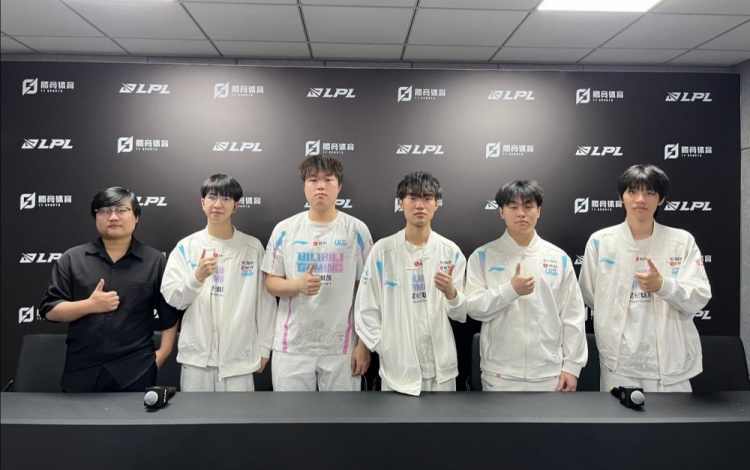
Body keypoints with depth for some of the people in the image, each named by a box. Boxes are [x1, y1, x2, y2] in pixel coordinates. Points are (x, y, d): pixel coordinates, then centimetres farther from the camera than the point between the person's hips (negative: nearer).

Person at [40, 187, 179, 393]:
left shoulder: (155, 261, 3)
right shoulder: (71, 259, 5)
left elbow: (170, 314, 5)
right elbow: (49, 310, 3)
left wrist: (162, 353, -3)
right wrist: (89, 305, -13)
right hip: (82, 370, 2)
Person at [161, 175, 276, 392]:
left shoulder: (253, 247, 0)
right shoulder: (186, 247, 1)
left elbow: (265, 299, 2)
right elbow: (172, 298, -2)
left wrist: (264, 346, 3)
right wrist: (197, 276, -20)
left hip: (239, 355, 0)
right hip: (196, 355, 1)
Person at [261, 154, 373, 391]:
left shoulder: (357, 230, -2)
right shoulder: (285, 229, 1)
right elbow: (271, 282, 5)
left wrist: (364, 344, -3)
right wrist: (298, 285, -17)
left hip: (341, 347, -1)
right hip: (292, 346, 1)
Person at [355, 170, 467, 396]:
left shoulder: (451, 251, 1)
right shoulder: (383, 250, -4)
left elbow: (462, 314, 2)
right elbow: (366, 309, -1)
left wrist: (450, 292, -18)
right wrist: (385, 348, -7)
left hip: (441, 367, 2)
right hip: (397, 366, -1)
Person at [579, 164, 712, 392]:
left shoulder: (683, 241, 1)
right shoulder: (600, 241, -1)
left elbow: (699, 298, -5)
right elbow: (589, 296, 7)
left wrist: (663, 285, -21)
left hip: (670, 359, 1)